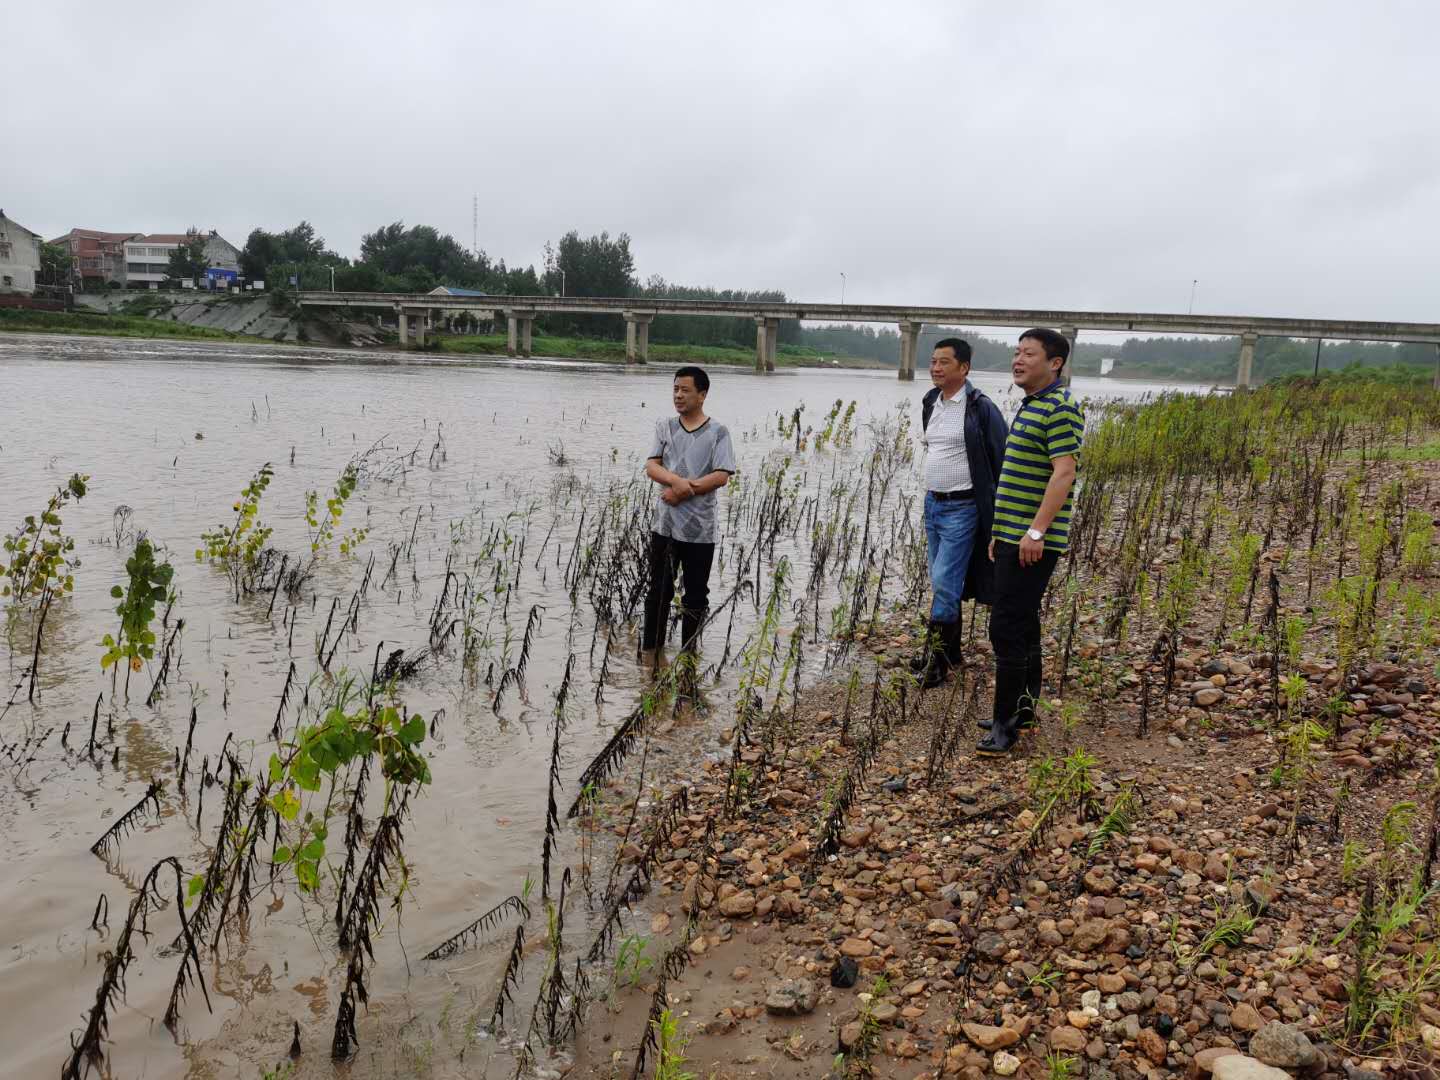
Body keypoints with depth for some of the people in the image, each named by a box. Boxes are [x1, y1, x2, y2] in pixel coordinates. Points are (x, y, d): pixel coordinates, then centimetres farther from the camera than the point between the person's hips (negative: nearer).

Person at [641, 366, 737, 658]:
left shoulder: (717, 432, -3)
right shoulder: (665, 427, 7)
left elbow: (721, 477, -12)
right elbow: (651, 466, -3)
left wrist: (683, 492, -17)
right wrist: (676, 480, -23)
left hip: (700, 527, -2)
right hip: (665, 523, 3)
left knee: (695, 594, 8)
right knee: (659, 590, 10)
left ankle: (688, 651, 20)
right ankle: (649, 648, 21)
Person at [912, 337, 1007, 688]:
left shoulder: (981, 408, -13)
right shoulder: (930, 403, 10)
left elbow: (1001, 460, -11)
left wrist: (998, 511, -11)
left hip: (962, 509, -8)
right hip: (932, 504, 8)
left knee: (945, 582, -9)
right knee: (942, 583, 13)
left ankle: (937, 657, 0)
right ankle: (950, 650, 24)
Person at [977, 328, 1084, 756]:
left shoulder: (1059, 408, -13)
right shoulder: (1030, 406, 18)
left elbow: (1064, 472, -21)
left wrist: (1037, 531, -26)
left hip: (1033, 542, -10)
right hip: (1014, 537, 10)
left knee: (1007, 628, -9)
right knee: (1022, 625, 15)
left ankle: (1005, 722, -3)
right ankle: (1023, 708, 25)